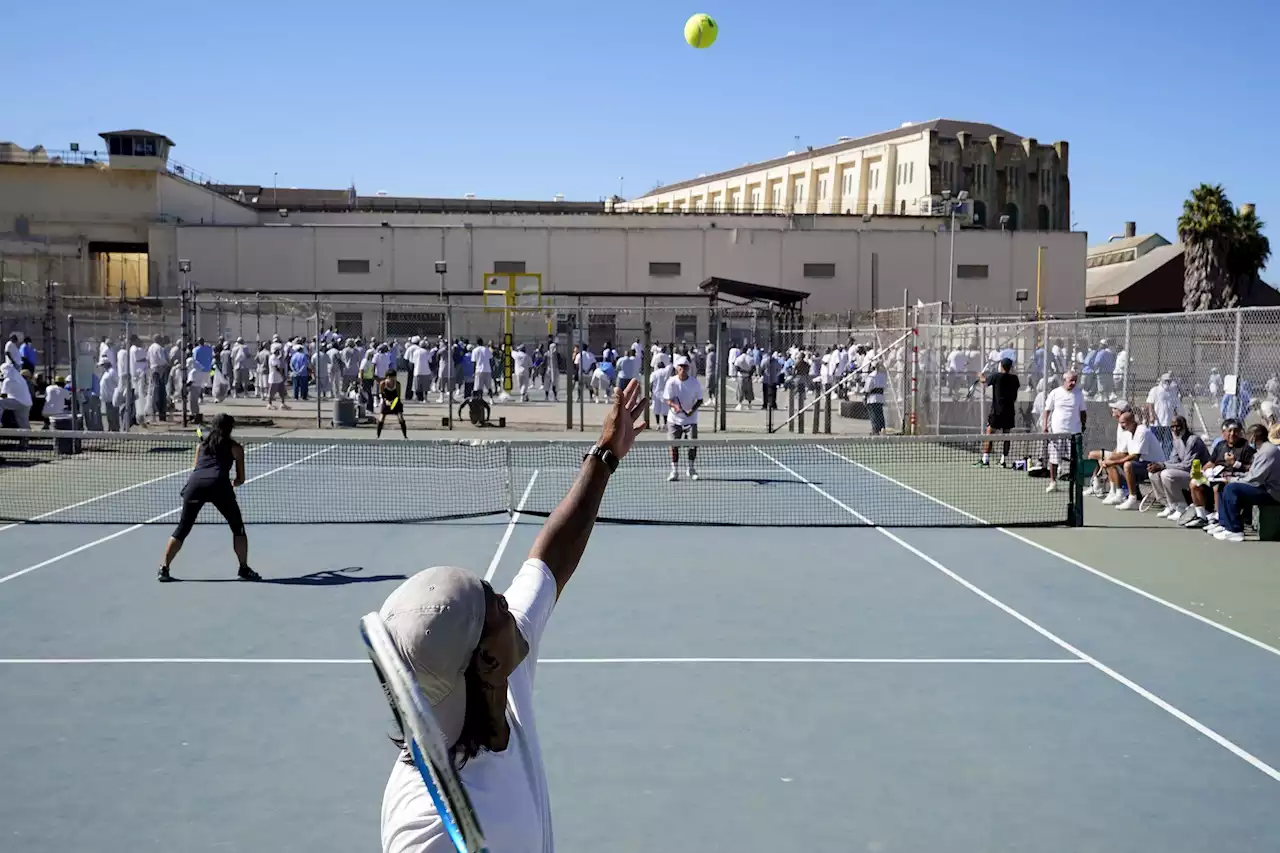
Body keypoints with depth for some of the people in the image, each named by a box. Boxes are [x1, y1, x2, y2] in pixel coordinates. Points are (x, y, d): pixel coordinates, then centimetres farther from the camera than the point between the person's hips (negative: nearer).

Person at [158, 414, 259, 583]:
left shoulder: (201, 443, 28)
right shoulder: (235, 447, 20)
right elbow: (241, 479, 20)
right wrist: (233, 483, 43)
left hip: (195, 482, 3)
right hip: (219, 483, -3)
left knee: (183, 528, 14)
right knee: (238, 527, 12)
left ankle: (164, 569, 11)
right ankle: (244, 570, 11)